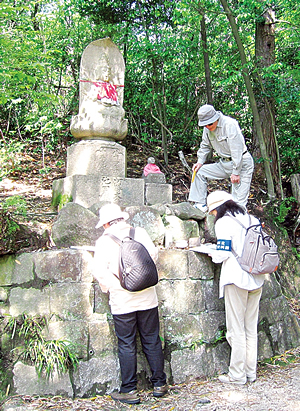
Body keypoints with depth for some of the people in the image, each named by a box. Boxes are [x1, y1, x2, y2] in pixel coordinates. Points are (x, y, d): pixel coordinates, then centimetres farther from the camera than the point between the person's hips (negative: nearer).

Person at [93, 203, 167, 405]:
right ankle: (160, 384, 22)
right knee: (152, 341, 13)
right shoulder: (140, 232, -1)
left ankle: (129, 391, 13)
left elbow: (100, 271, -14)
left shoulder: (104, 241, -9)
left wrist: (109, 287, 4)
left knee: (126, 345, 7)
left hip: (122, 302, -3)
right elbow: (154, 254, 5)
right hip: (147, 297, 3)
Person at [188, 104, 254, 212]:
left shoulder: (230, 124, -21)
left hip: (241, 164, -8)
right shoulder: (207, 129, 3)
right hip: (224, 164, 8)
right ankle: (200, 205, 6)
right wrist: (200, 161, 5)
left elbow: (237, 150, -24)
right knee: (199, 172, 2)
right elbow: (205, 146, 20)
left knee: (239, 201, -13)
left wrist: (235, 172, -24)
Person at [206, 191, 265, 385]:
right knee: (251, 328, 13)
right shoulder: (252, 220, 11)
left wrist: (213, 255, 8)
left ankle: (237, 374, 7)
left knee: (236, 329, 1)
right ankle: (251, 372, 19)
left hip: (236, 278, -6)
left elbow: (223, 253, -12)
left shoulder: (224, 222, -7)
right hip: (256, 279, 7)